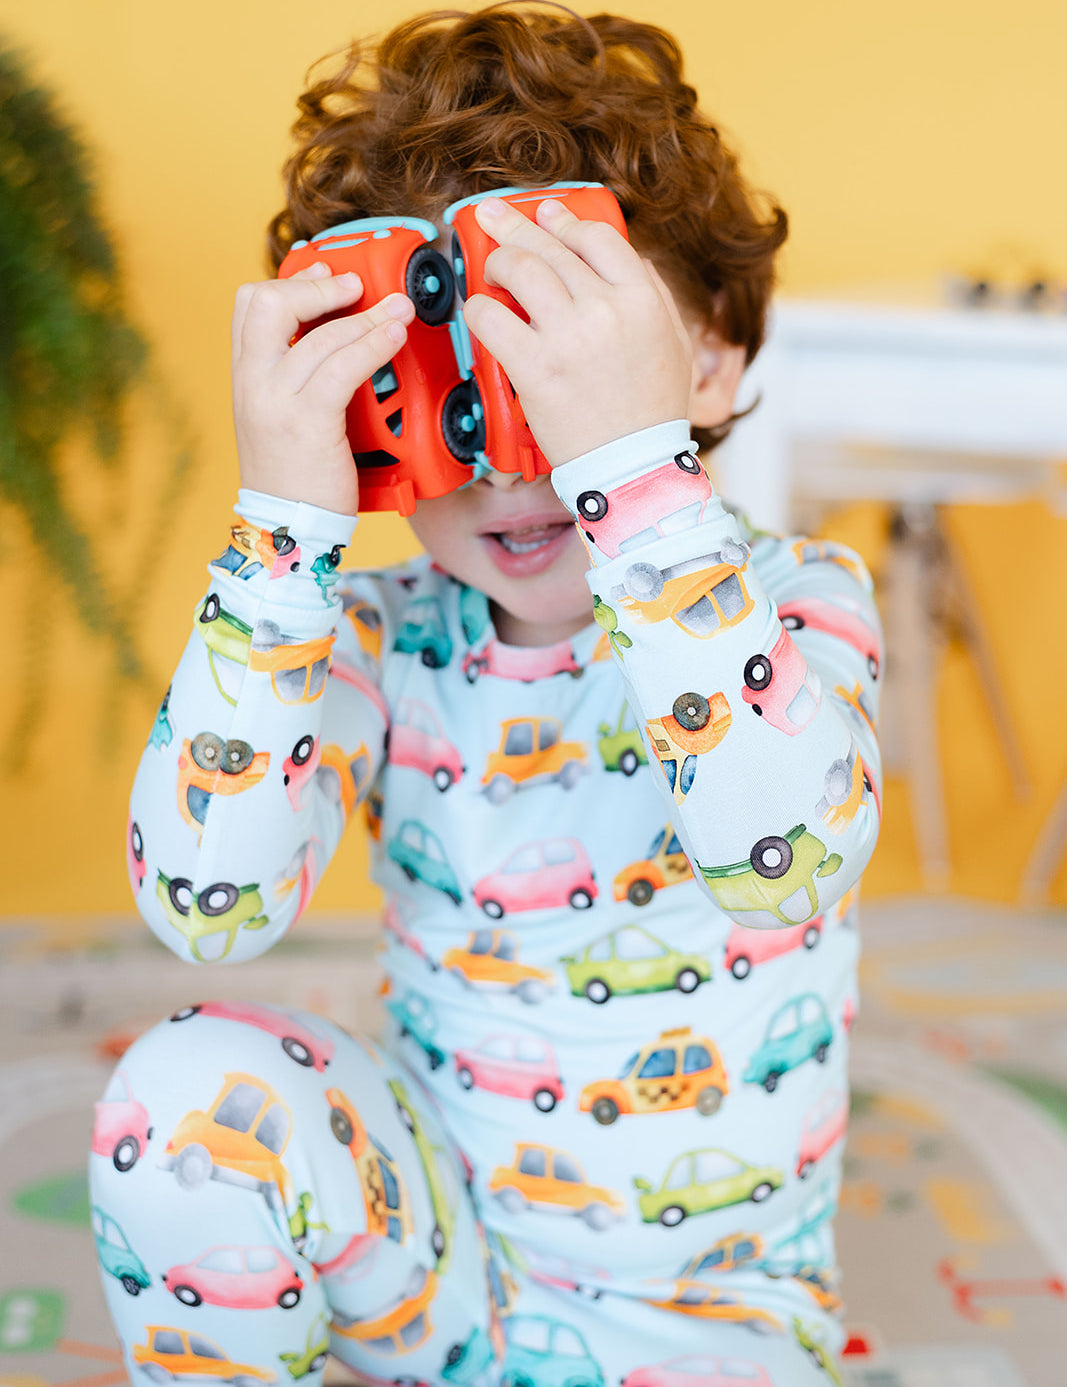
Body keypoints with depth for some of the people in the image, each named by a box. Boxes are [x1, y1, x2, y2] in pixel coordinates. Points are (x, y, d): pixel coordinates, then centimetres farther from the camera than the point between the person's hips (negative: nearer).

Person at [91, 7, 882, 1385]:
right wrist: (283, 528, -32)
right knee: (191, 1085, -25)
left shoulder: (795, 597, -14)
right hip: (435, 1235, 2)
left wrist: (635, 461, -43)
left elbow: (781, 856, -37)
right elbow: (204, 903, -25)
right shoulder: (382, 637, -9)